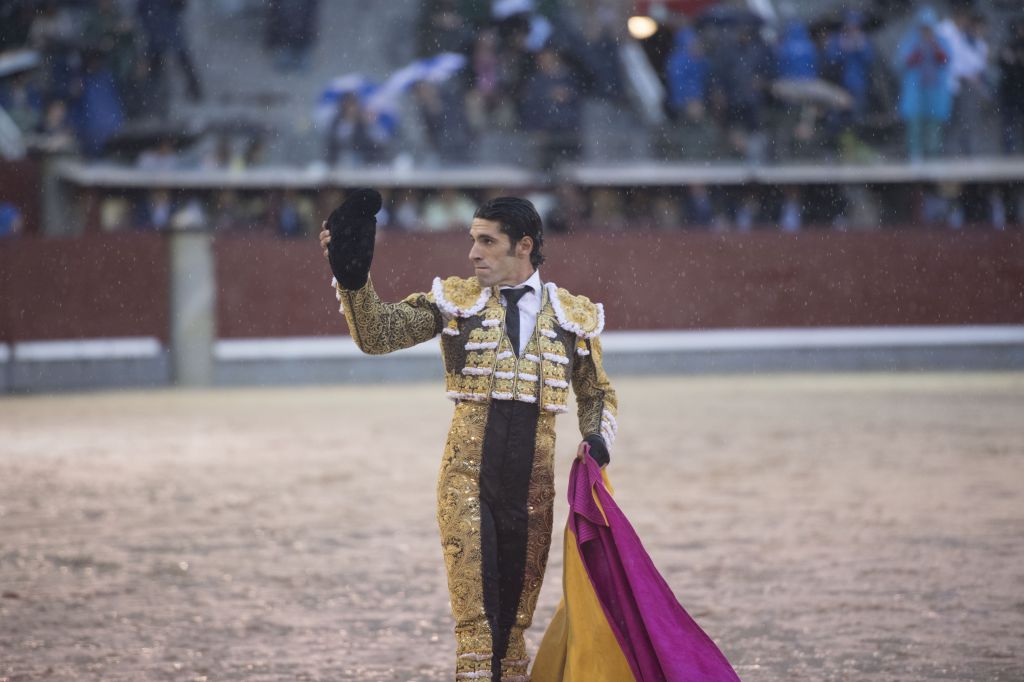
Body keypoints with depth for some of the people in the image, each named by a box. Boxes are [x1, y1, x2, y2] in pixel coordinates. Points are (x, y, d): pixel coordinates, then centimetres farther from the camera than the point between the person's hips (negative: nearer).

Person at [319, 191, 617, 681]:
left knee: (515, 617, 8)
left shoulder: (572, 315, 8)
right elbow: (377, 334, -4)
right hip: (467, 477, -2)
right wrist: (353, 278, -19)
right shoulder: (455, 300, 5)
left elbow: (596, 394, 20)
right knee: (474, 615, -10)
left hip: (532, 484, 2)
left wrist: (597, 438, 0)